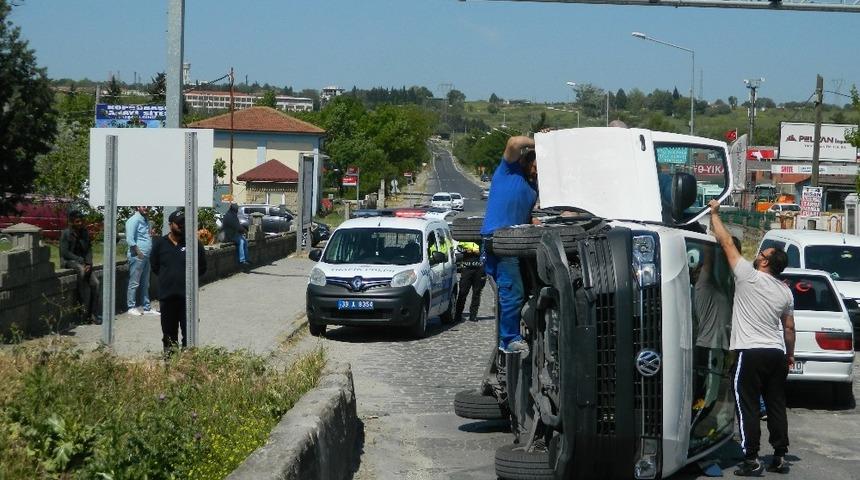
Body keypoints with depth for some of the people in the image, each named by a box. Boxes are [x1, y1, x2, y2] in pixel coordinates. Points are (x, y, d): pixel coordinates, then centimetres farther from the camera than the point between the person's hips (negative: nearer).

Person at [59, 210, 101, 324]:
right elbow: (64, 252, -13)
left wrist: (88, 263, -10)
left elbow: (88, 250, 8)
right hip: (68, 261, -6)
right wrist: (80, 260, -19)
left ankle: (95, 315, -9)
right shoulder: (65, 233, -8)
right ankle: (85, 310, -34)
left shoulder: (85, 233, 9)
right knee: (81, 270, -37)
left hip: (82, 261, 6)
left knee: (96, 283, -15)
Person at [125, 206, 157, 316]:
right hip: (137, 257, -9)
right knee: (134, 283, -3)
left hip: (146, 257, 9)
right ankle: (131, 307, 2)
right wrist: (138, 252, -20)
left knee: (145, 284, 13)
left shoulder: (145, 220, 17)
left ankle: (146, 307, 18)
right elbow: (130, 239, -18)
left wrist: (151, 234, 11)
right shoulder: (134, 220, -10)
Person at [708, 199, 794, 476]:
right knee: (776, 406, 11)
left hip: (750, 353, -6)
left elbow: (726, 242, -4)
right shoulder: (785, 292, 9)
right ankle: (780, 458, 13)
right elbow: (789, 328, 16)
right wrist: (790, 354, 28)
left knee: (748, 408, -3)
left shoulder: (748, 276, -9)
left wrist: (714, 212, 5)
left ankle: (752, 461, -5)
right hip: (777, 354, 6)